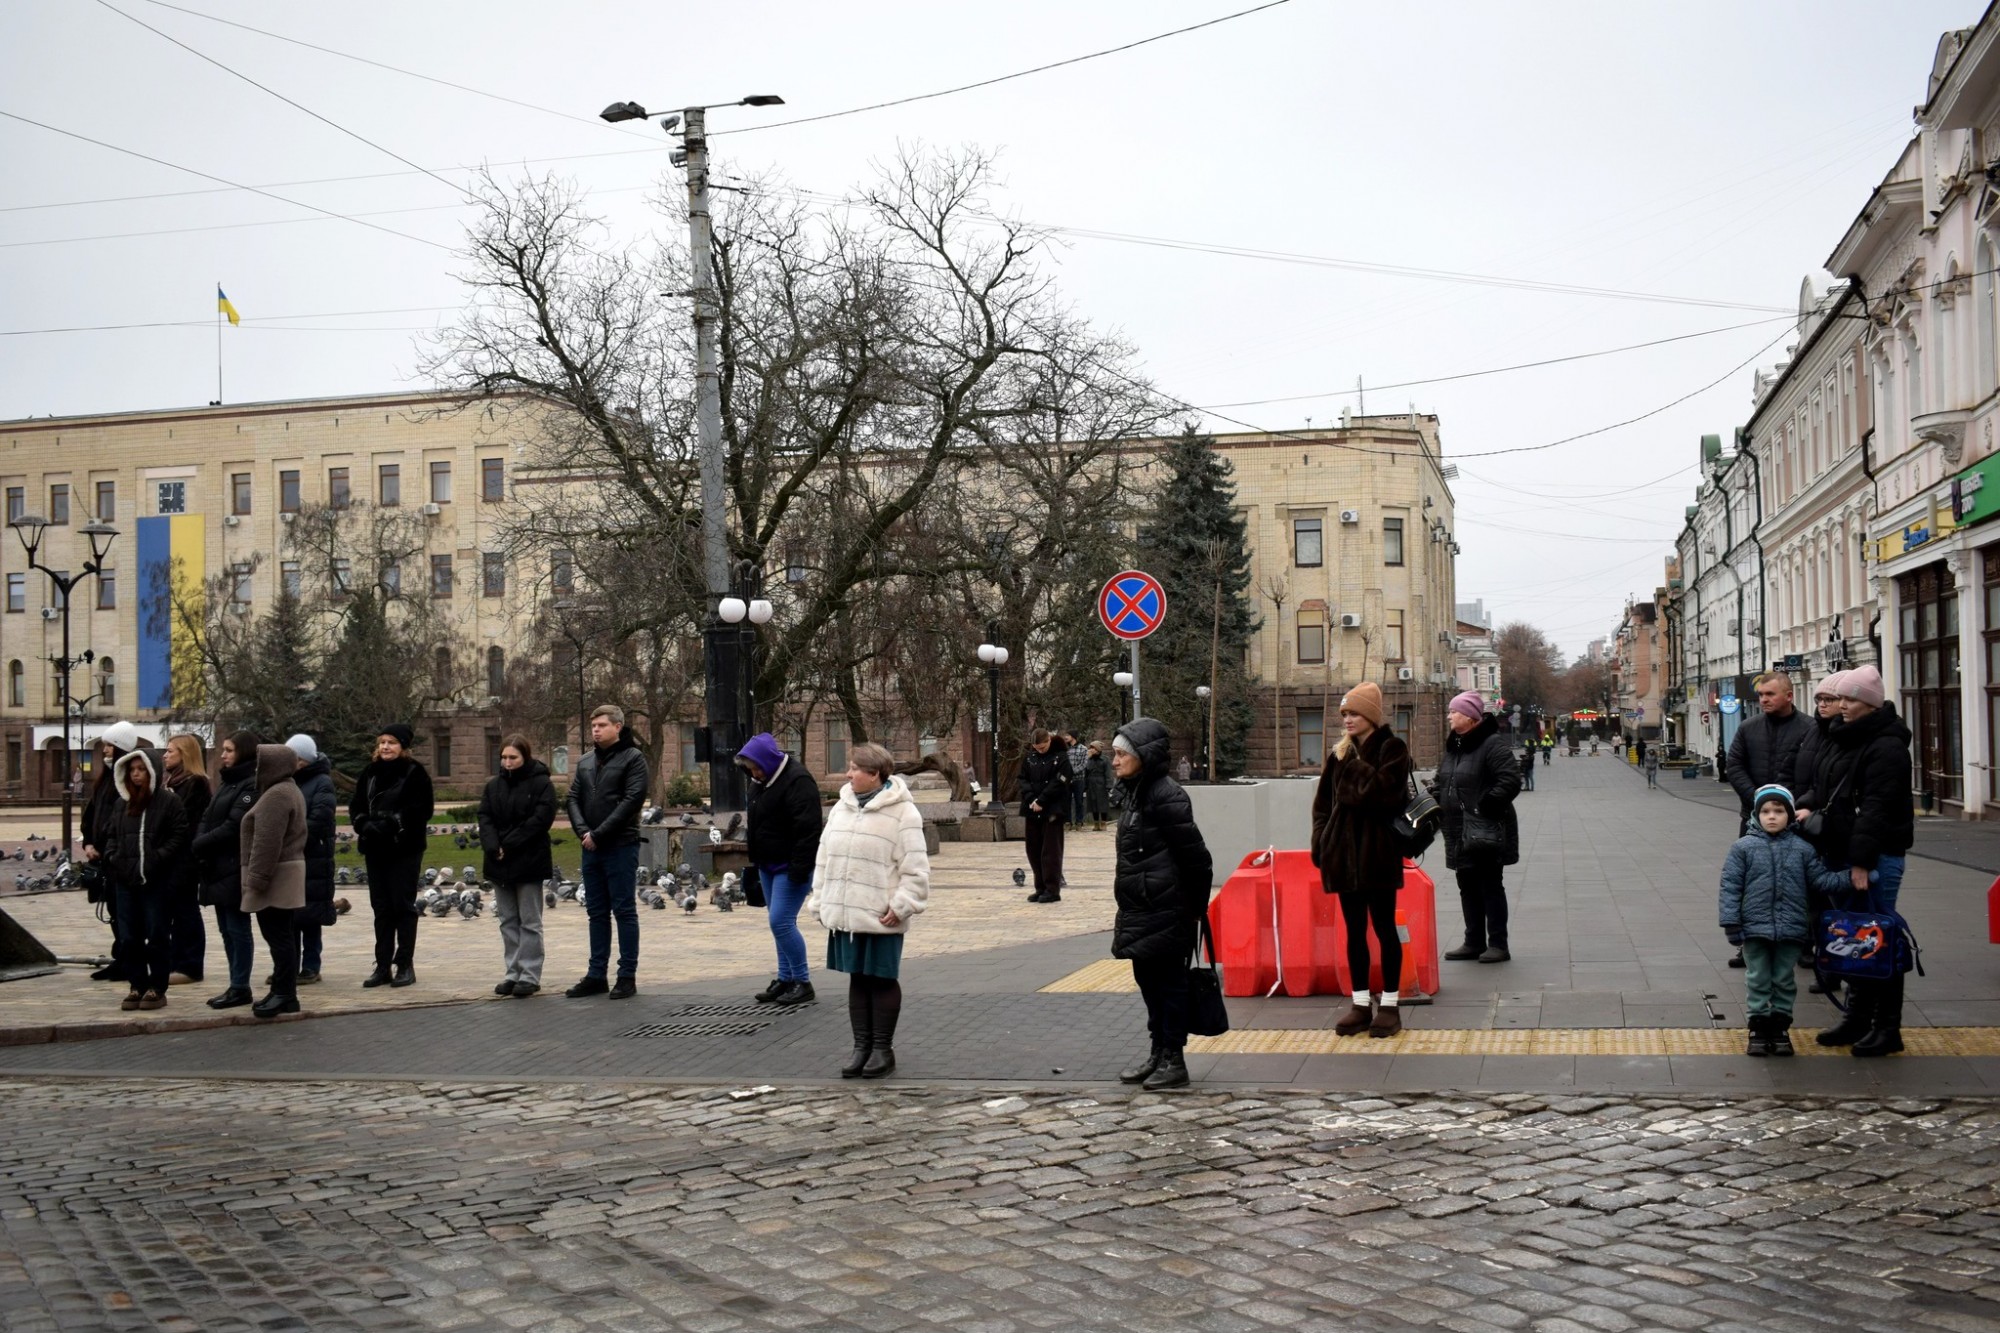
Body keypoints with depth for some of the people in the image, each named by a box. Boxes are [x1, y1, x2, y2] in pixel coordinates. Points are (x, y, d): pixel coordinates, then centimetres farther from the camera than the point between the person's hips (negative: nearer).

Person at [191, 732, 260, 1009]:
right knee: (226, 929, 12)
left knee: (237, 928, -3)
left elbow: (234, 826, -18)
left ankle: (240, 987, 2)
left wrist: (200, 844, -11)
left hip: (235, 869, -9)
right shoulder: (225, 783, 18)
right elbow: (207, 818, 13)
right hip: (217, 867, 9)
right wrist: (199, 843, -5)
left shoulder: (251, 786, -11)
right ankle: (236, 984, 18)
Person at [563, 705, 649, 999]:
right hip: (591, 849, 6)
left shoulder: (632, 757, -4)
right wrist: (583, 831, -8)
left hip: (621, 846, -6)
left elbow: (632, 799, -14)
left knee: (624, 911, -1)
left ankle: (627, 976, 3)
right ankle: (597, 975, 16)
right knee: (597, 913, 10)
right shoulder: (586, 762, 15)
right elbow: (574, 799, 10)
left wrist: (599, 834, -16)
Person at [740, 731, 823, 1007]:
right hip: (768, 865, 9)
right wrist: (752, 847, 20)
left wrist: (800, 870, -25)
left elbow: (807, 829, -23)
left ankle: (803, 982, -1)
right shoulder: (761, 781, 10)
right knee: (780, 923, 12)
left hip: (790, 867, -9)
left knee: (781, 922, -12)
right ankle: (785, 979, 19)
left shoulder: (798, 781, -20)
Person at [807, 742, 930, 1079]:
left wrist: (901, 906, -17)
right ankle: (862, 1046, 21)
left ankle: (883, 1048, 15)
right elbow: (824, 859, 14)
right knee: (857, 979, 12)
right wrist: (820, 903, 10)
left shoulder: (901, 812, -11)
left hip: (881, 916, -6)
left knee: (883, 979, 5)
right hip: (845, 913, 6)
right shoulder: (841, 808, 10)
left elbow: (914, 867, -13)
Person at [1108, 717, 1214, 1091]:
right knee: (1147, 978, 15)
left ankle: (1174, 1060, 7)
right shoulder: (1136, 793, 13)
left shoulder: (1166, 797, -17)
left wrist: (1195, 905, -11)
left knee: (1167, 982, -1)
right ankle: (1158, 1054, 25)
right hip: (1141, 911, 10)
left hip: (1164, 913, -10)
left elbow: (1194, 855, -18)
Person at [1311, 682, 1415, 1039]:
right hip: (1344, 852, 5)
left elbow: (1384, 791, -20)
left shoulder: (1391, 748, -5)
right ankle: (1361, 1004, 17)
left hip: (1378, 852, -5)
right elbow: (1323, 801, 12)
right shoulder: (1340, 752, 12)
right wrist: (1321, 841, 2)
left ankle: (1389, 1003, 12)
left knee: (1384, 928, 3)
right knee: (1354, 931, 10)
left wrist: (1354, 765, -15)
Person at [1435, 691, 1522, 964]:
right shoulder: (1452, 747, 13)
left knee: (1491, 885, -1)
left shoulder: (1491, 745, -14)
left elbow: (1511, 780, -22)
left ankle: (1498, 944, 6)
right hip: (1459, 832, 9)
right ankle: (1474, 942, 23)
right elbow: (1440, 780, 23)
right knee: (1467, 886, 14)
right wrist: (1433, 798, 4)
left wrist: (1487, 805, -27)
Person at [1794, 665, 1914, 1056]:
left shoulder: (1886, 745, -14)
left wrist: (1862, 861, -23)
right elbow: (1822, 786, 22)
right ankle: (1857, 1019, 22)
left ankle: (1887, 1027, 4)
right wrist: (1807, 806, -1)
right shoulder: (1838, 738, 15)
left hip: (1876, 857, -9)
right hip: (1840, 852, 9)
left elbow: (1876, 807, -19)